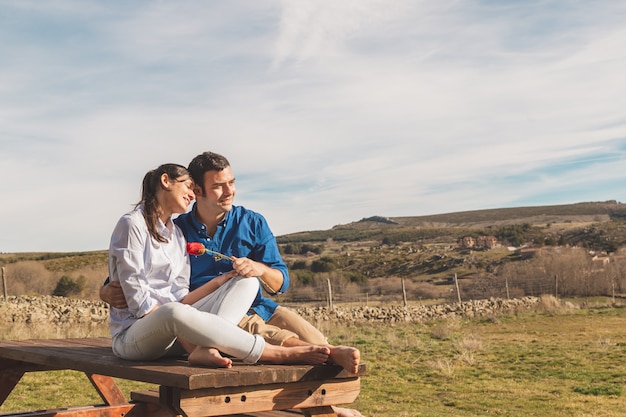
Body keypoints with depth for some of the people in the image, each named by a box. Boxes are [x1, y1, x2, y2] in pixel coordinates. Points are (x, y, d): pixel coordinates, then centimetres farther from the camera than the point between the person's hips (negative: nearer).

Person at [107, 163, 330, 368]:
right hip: (132, 333, -8)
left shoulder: (176, 233, 18)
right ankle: (281, 354, -34)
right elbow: (137, 299, -14)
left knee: (246, 281, -6)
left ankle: (206, 349, -36)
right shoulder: (132, 224, -6)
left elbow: (180, 298, 8)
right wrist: (184, 340, -19)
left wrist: (220, 281, -6)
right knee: (172, 312, -43)